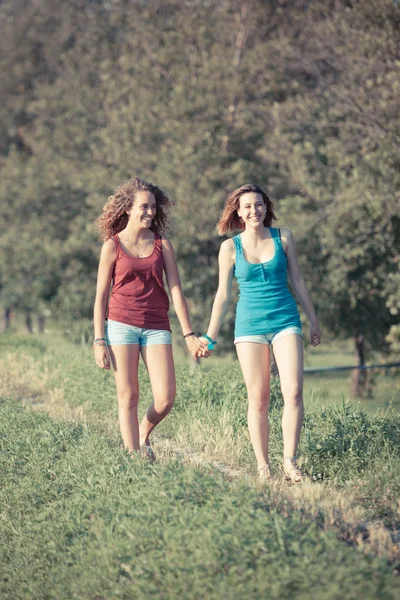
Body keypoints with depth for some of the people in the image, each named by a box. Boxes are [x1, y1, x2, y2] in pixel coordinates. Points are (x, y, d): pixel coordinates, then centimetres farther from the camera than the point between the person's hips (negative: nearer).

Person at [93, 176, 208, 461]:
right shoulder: (112, 246, 2)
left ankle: (144, 435, 23)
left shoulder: (162, 245, 8)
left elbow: (176, 290, 6)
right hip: (122, 325, -2)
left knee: (166, 399, -7)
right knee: (128, 397, -2)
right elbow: (101, 296, 3)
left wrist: (189, 335, 0)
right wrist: (99, 341, -3)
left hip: (157, 328, 2)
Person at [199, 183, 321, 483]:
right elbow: (223, 294, 6)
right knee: (258, 399, -1)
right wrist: (210, 337, 7)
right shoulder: (230, 247, 1)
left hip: (286, 321, 1)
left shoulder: (284, 237, 4)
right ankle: (263, 467, 6)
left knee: (294, 391, -13)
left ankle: (290, 461, -5)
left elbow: (297, 280, 12)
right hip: (250, 325, -1)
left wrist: (314, 319, 14)